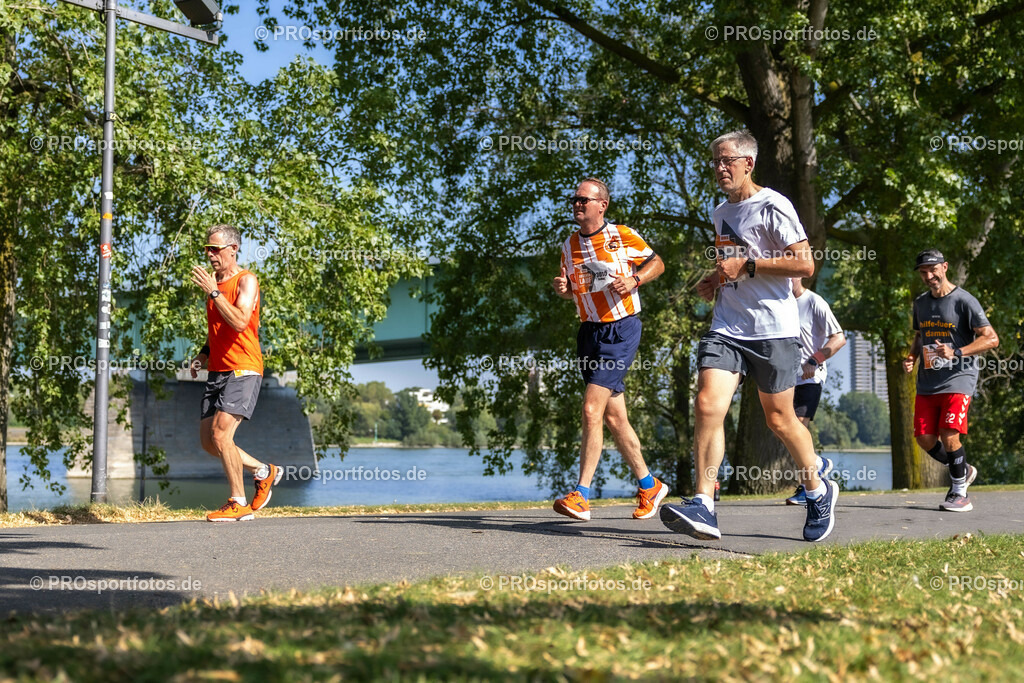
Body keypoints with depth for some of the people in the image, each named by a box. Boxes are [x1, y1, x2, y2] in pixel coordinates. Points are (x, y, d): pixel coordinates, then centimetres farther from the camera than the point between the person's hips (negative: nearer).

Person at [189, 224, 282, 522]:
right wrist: (204, 354, 12)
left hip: (243, 369, -9)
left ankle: (239, 503, -8)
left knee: (220, 434, -19)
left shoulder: (246, 280, -7)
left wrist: (213, 291, -23)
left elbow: (240, 322, -23)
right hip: (217, 371, 9)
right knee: (207, 440, 6)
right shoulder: (213, 282, 17)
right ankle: (264, 472, 24)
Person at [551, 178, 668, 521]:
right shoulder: (569, 245, 10)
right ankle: (649, 486, 25)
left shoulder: (622, 236, -5)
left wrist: (634, 279, -12)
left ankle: (581, 496, -13)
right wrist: (561, 287, -2)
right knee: (614, 416, 9)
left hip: (621, 329, -6)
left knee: (592, 410, -16)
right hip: (590, 331, 6)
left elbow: (657, 263, 6)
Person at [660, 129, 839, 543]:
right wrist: (715, 280, 13)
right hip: (726, 327, 6)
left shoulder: (773, 206, -6)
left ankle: (819, 492, 30)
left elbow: (804, 264, -13)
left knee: (779, 420, 5)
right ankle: (703, 508, -18)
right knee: (707, 405, -15)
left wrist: (746, 266, -16)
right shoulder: (721, 213, 17)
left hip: (774, 330, -6)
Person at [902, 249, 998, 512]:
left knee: (949, 435, -16)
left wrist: (957, 353, -22)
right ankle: (963, 471, 24)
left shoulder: (964, 301, -7)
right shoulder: (920, 303, 13)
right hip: (927, 382, 6)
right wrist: (912, 357, 6)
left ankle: (959, 493, 0)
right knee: (924, 438, 0)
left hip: (958, 380, -6)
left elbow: (991, 339, -10)